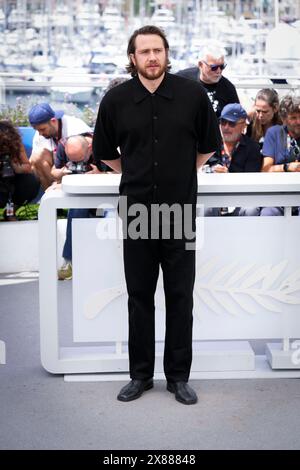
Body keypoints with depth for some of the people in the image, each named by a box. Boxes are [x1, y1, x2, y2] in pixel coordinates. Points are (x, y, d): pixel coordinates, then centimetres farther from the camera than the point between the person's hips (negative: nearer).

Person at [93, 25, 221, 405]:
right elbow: (104, 152, 12)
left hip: (181, 210, 0)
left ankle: (178, 376, 18)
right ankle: (140, 374, 21)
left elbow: (208, 145, 8)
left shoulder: (193, 94, -5)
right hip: (136, 211, 1)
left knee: (180, 296, 6)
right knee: (139, 296, 9)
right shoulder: (115, 100, -3)